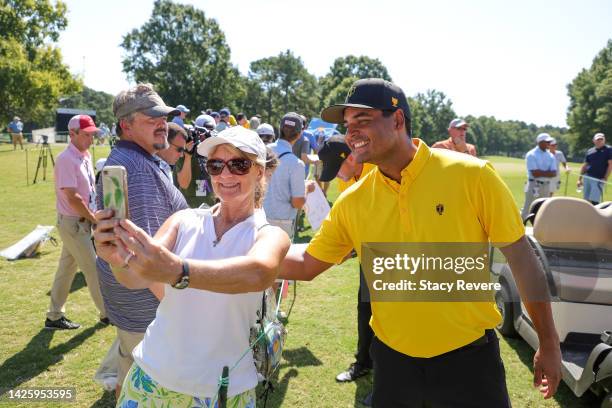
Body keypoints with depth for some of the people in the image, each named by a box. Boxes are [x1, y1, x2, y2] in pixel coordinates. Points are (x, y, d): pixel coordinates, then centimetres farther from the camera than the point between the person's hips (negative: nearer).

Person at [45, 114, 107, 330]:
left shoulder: (86, 156, 9)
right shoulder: (66, 159, -19)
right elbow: (73, 198, -23)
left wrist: (94, 217, 8)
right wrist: (95, 219, -14)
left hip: (83, 221, 9)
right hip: (72, 223, -9)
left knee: (67, 269, 15)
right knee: (93, 269, 2)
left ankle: (54, 316, 28)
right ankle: (107, 313, 16)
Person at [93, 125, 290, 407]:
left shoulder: (269, 234, -11)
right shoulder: (184, 221, -3)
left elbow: (260, 273, -35)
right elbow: (138, 277, -17)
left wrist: (176, 270, -49)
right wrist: (118, 258, -40)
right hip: (152, 377, 2)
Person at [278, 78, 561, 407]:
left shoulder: (471, 175, -15)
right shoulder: (351, 202, -6)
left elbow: (521, 258, -7)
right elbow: (306, 264, 4)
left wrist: (549, 343, 0)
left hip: (469, 357, -2)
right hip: (393, 360, 3)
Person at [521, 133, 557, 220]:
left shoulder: (551, 156, 10)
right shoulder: (531, 155, -7)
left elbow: (554, 173, -1)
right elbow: (535, 173, -16)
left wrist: (540, 173, -14)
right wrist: (547, 172, -5)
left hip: (546, 186, 6)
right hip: (534, 185, -6)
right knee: (527, 210, -5)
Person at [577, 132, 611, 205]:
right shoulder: (589, 151, 13)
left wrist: (605, 178, -12)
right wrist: (580, 179, 13)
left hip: (599, 179, -5)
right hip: (587, 178, 5)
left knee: (594, 201, -11)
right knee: (587, 200, 8)